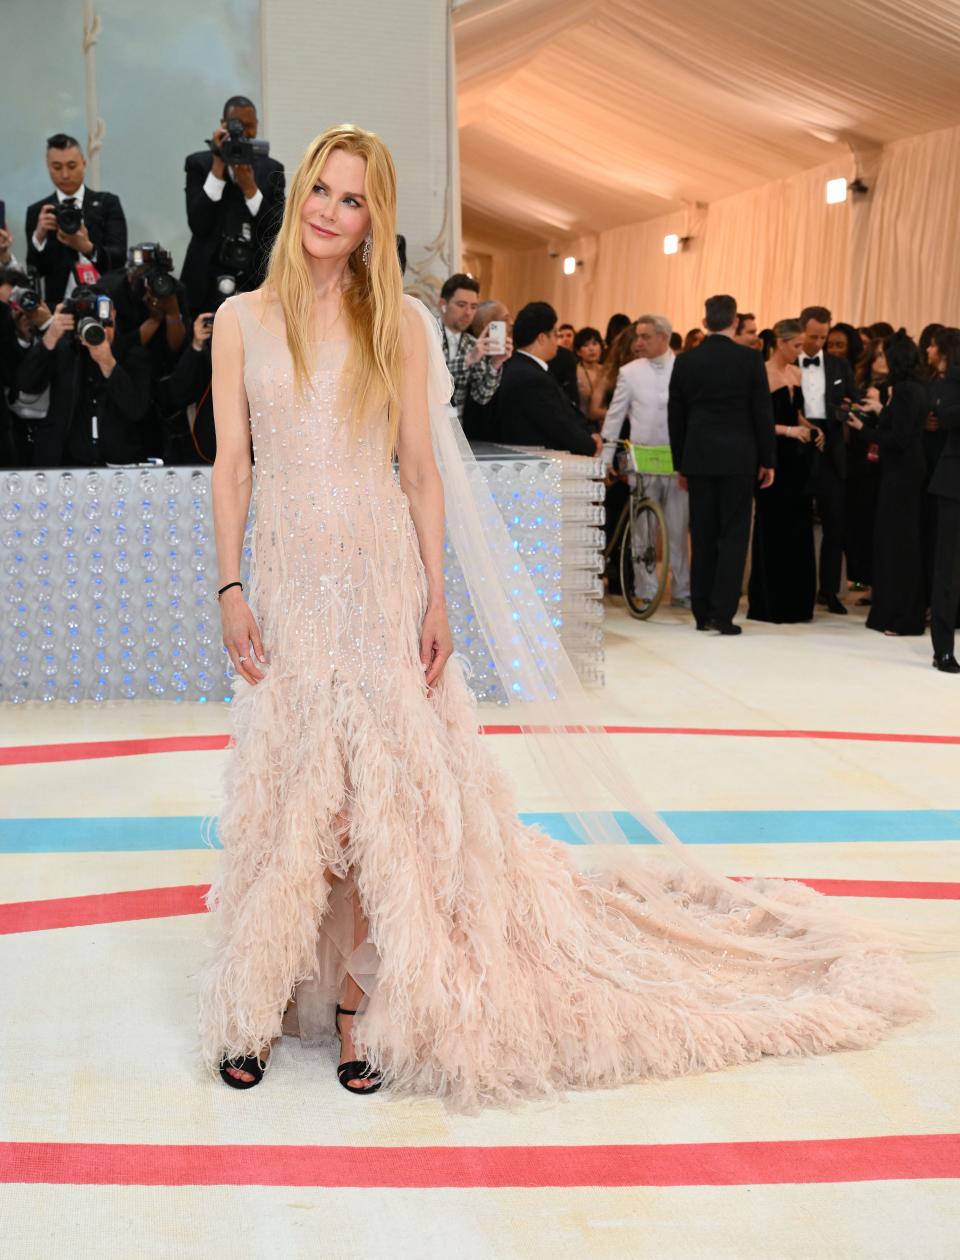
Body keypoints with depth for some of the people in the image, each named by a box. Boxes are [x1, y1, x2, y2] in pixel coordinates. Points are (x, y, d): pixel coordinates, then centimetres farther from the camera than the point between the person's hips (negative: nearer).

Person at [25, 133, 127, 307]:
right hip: (58, 305, 1)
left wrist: (87, 248, -23)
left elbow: (119, 258, -4)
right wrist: (39, 236, -14)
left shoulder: (107, 203, 6)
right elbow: (34, 271, 3)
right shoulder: (37, 211, 8)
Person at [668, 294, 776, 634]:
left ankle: (702, 613, 13)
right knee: (733, 535, 1)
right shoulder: (750, 359, -5)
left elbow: (675, 416, 7)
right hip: (739, 458, -3)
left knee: (702, 537, 9)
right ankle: (722, 613, -5)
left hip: (698, 457, 3)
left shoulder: (685, 361, 3)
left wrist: (680, 464, 15)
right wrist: (768, 460, 4)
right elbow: (763, 412, -4)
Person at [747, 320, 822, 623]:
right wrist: (788, 430, -21)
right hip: (773, 457, -7)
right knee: (772, 529, -1)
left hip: (797, 457, 7)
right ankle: (769, 604, 7)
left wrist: (811, 428, 3)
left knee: (798, 529, 8)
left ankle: (795, 602, 16)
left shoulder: (796, 373, 13)